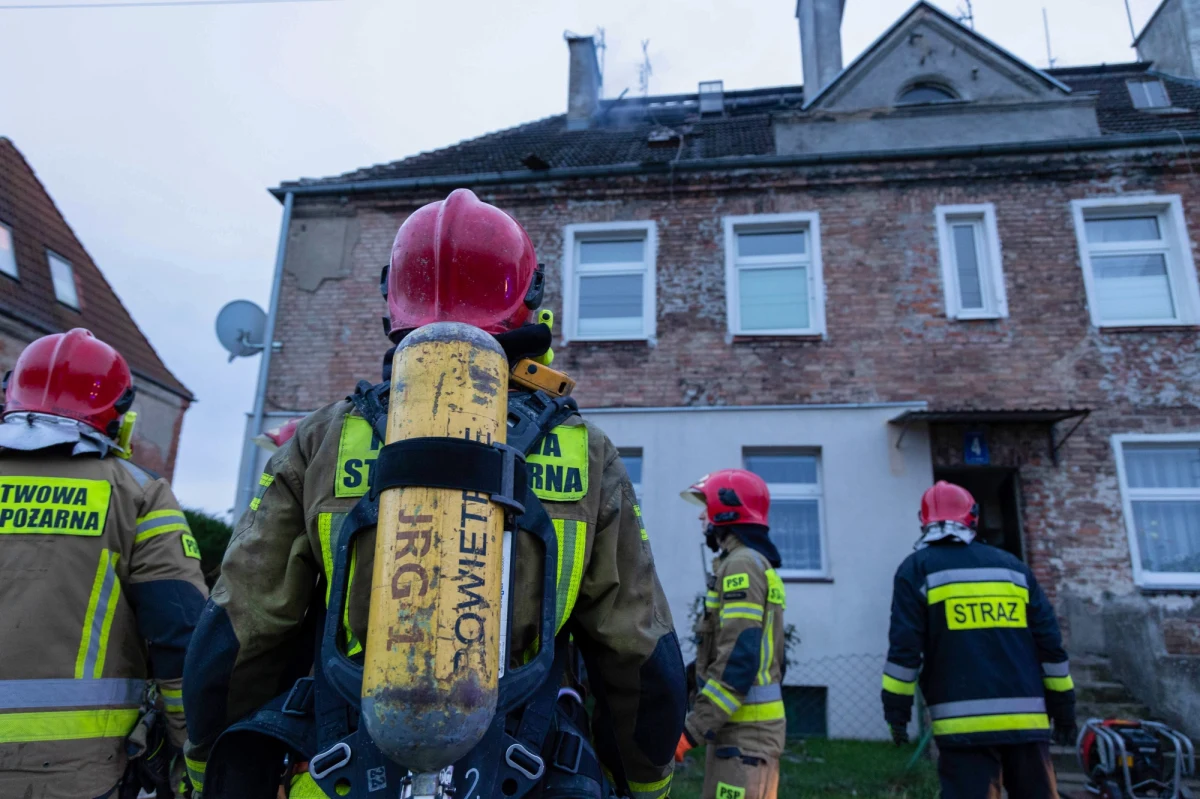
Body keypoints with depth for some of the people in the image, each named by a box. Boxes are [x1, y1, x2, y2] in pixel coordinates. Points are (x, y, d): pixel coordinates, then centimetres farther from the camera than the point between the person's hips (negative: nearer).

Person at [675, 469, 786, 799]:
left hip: (743, 727, -10)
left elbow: (739, 658, -22)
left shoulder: (741, 564, -14)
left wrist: (693, 728, -19)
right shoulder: (761, 565, 16)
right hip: (757, 724, 10)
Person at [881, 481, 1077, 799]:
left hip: (964, 723, -4)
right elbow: (1049, 642, 11)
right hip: (1026, 719, 4)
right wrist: (1064, 707, 18)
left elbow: (905, 646, -5)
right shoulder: (1013, 566, 13)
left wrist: (897, 710, 1)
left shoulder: (918, 568, 2)